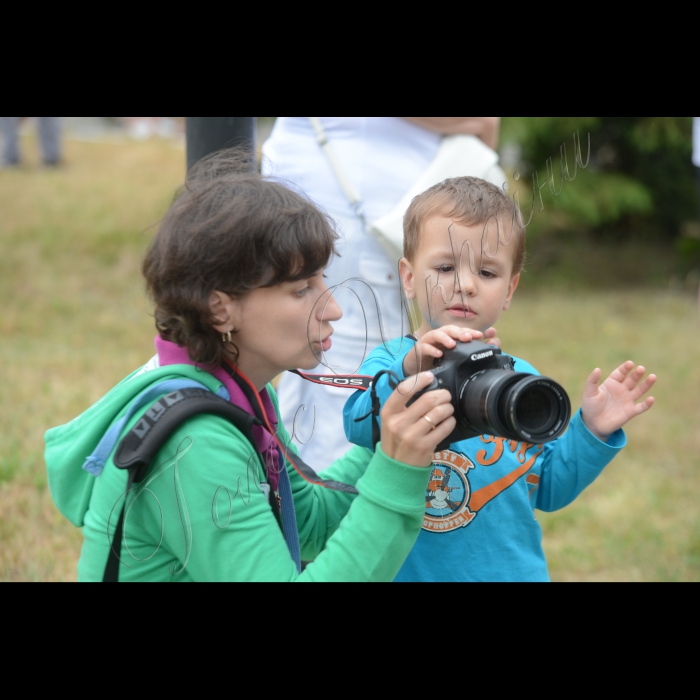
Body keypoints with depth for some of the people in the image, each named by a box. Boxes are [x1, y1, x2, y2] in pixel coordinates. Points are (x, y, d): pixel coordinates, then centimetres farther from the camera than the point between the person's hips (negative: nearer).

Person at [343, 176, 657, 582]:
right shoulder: (391, 361, -8)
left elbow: (548, 489, 9)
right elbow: (360, 428, -29)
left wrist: (592, 431, -4)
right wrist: (410, 373, -44)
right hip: (414, 570, -3)